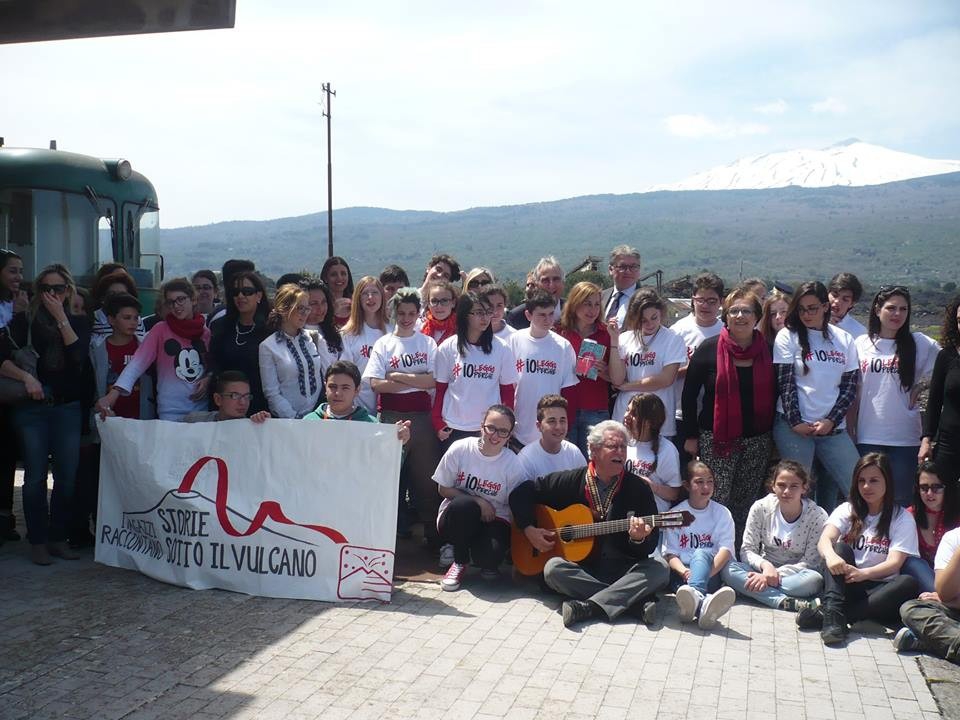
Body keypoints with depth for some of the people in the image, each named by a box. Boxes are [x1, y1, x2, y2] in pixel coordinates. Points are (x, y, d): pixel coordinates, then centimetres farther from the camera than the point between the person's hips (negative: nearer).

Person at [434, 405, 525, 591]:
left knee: (490, 555, -33)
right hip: (457, 516, 1)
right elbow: (443, 489, -3)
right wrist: (477, 501, -14)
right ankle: (460, 561, -9)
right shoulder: (460, 449, -11)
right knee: (464, 505, -36)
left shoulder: (513, 465, -10)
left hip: (494, 519, 0)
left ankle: (488, 563, 9)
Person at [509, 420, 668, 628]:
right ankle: (635, 601, -28)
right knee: (553, 568, -30)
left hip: (624, 569, 0)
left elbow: (651, 545, -1)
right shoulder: (571, 481, 0)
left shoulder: (639, 488, -1)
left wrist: (639, 539, -24)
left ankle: (589, 608, -33)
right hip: (581, 569, 0)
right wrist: (529, 529, -6)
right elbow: (521, 493, 7)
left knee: (659, 571, -26)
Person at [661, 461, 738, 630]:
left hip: (713, 573, 0)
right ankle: (703, 604, -70)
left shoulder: (722, 513, 10)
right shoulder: (676, 513, 10)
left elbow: (726, 549, -3)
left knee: (701, 553, -33)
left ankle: (695, 594, -65)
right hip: (681, 574, 0)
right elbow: (669, 553, 3)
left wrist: (706, 573, -22)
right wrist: (684, 571, -20)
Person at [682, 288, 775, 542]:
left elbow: (774, 394, 10)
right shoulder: (709, 349, -4)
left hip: (758, 440, 3)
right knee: (715, 502, -4)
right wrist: (691, 436, -4)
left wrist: (774, 434, 7)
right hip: (716, 439, -3)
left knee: (747, 503, 9)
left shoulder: (768, 351, 5)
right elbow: (689, 394, -2)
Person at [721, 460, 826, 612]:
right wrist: (765, 565, -28)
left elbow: (810, 563, -13)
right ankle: (788, 603, -39)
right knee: (728, 568, -28)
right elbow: (747, 550, -6)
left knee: (815, 580, -36)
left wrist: (777, 574, -26)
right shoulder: (760, 508, -8)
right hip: (764, 569, 2)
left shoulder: (818, 516, -12)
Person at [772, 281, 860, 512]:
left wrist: (831, 421, -4)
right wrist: (796, 422, -10)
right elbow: (785, 382, -3)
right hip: (794, 427, -3)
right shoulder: (788, 336, 3)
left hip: (833, 428, 3)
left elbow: (850, 385, 8)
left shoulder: (844, 339, 11)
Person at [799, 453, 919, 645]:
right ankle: (833, 616, -46)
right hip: (845, 585, 0)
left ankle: (825, 615, -38)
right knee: (840, 548, -26)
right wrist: (831, 556, -35)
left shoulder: (902, 518, 5)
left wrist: (864, 573, -29)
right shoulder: (847, 510, 9)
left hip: (878, 588, 0)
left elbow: (895, 562, -9)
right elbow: (824, 540, -10)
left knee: (909, 583, -31)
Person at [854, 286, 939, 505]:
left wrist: (917, 389, -2)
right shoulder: (861, 344, 4)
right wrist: (849, 430, 7)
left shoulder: (919, 344, 0)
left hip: (905, 437, -1)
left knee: (902, 499, 5)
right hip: (868, 435, 1)